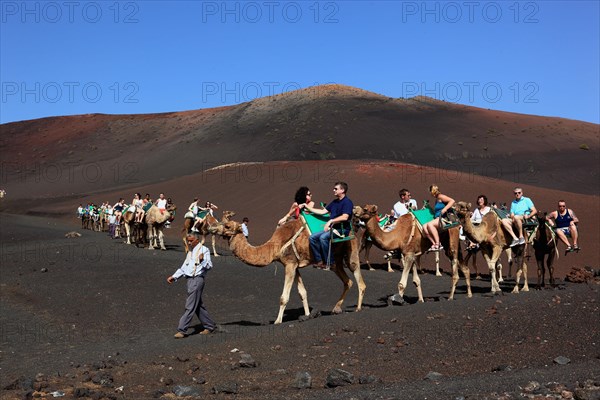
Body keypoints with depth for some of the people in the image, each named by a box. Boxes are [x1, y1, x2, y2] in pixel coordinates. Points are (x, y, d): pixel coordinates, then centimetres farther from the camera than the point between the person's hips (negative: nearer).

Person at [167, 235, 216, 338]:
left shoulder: (204, 250, -4)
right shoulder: (190, 252, 22)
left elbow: (209, 266, -15)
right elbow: (183, 267, 28)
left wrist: (202, 260, -34)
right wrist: (174, 277, 20)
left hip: (198, 279, -9)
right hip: (190, 279, 9)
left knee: (190, 306, -9)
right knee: (198, 306, 13)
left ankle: (182, 330, -11)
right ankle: (209, 325, 23)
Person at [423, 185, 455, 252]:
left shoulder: (440, 197, -2)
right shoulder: (437, 200, 25)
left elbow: (452, 201, -13)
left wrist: (445, 209, -21)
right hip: (438, 219, 9)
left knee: (430, 224, -31)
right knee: (424, 227, -12)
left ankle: (438, 244, -32)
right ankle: (434, 244, -22)